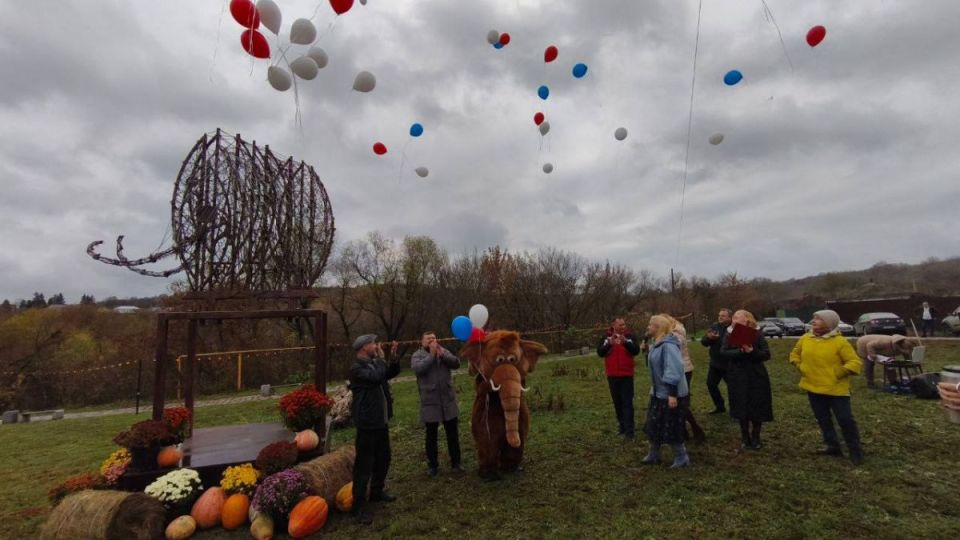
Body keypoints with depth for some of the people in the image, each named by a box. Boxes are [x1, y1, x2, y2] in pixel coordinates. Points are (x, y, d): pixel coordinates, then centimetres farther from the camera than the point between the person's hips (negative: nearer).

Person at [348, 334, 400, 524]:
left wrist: (393, 357, 1)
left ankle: (376, 492, 36)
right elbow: (377, 377, -33)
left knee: (383, 459, 19)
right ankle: (359, 506, 8)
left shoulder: (374, 364, 8)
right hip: (368, 424, -9)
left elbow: (393, 372, 18)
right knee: (364, 464, -2)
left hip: (381, 421, 9)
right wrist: (381, 358, -18)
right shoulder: (356, 368, -18)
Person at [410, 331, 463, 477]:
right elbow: (418, 369, -22)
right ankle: (432, 465, 23)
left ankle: (455, 462, 25)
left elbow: (456, 363, -7)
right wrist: (431, 354, -18)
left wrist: (442, 355, -19)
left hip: (448, 400, 3)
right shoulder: (417, 355, -2)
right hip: (430, 401, -3)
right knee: (431, 435, 9)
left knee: (452, 433, 11)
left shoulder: (444, 351, 7)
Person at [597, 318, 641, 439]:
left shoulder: (629, 336, -2)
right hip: (612, 376, 2)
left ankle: (629, 431, -2)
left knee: (627, 402, -4)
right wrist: (609, 344, -27)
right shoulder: (607, 337, 0)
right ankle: (622, 426, 26)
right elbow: (600, 352, -11)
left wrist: (625, 342, -30)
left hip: (627, 375, -2)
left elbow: (636, 351, -14)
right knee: (617, 402, 12)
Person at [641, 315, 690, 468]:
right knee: (653, 425, 16)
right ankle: (653, 455, 30)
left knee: (670, 428, 3)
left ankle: (682, 458, 22)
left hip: (671, 395, -10)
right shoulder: (656, 344, 7)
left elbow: (674, 371, -28)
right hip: (659, 393, 10)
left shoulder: (668, 346, -24)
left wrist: (672, 394, -28)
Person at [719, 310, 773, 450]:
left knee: (758, 408, 4)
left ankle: (755, 437, 21)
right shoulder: (729, 335, 1)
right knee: (742, 408, 6)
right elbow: (723, 352, -11)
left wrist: (751, 351, -24)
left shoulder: (757, 335, -2)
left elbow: (766, 354, -7)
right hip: (737, 377, 1)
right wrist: (740, 351, -25)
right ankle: (745, 437, 22)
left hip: (756, 376, -1)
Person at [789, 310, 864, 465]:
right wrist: (800, 367, 4)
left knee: (845, 419, -1)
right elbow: (794, 354, 18)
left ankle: (855, 450, 15)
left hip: (836, 389, -5)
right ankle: (832, 446, 28)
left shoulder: (840, 342, -13)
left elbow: (855, 362, -12)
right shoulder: (805, 339, 2)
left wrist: (839, 373, -18)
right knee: (823, 419, 14)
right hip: (813, 387, 5)